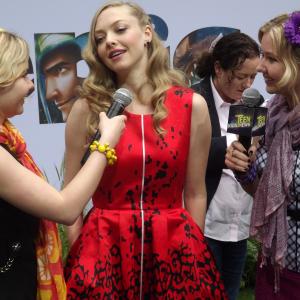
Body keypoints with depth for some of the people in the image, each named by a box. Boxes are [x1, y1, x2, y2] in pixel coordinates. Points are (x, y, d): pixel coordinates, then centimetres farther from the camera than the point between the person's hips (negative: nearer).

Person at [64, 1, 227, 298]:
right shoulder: (86, 109, -5)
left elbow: (195, 193, 2)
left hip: (174, 249, 1)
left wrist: (196, 254, 6)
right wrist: (80, 257, 1)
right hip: (104, 248, 0)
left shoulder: (192, 105, -3)